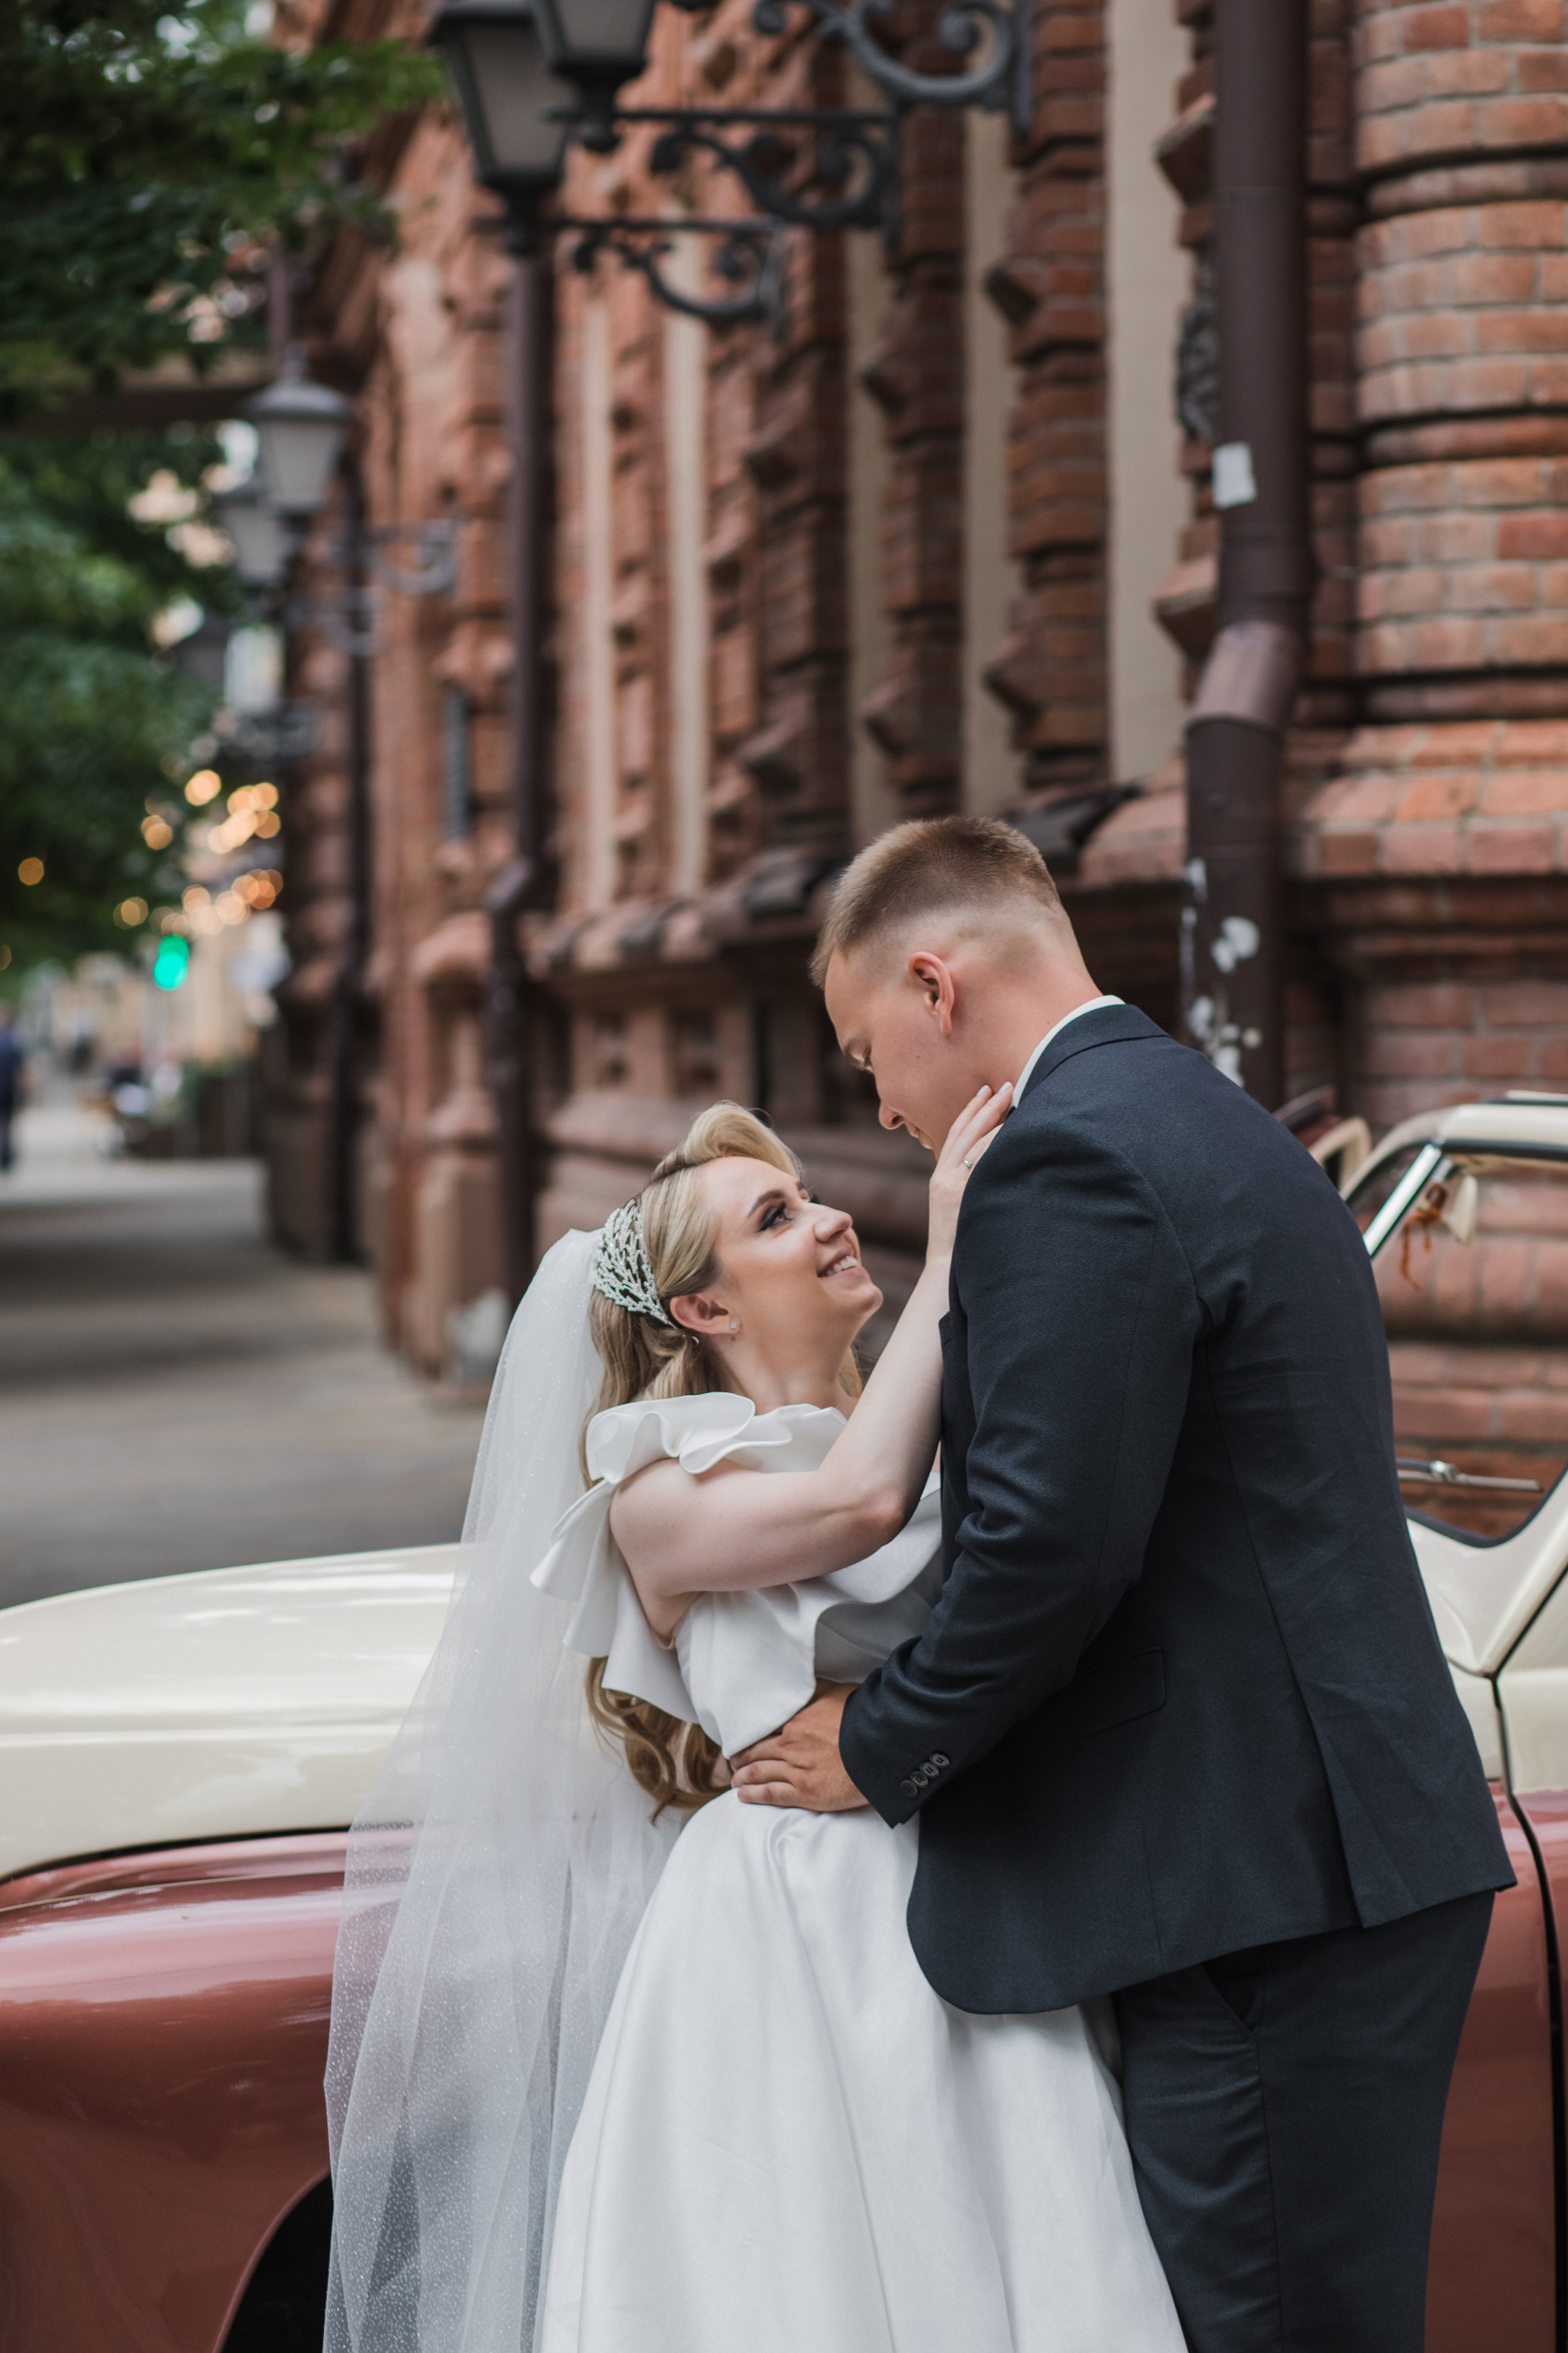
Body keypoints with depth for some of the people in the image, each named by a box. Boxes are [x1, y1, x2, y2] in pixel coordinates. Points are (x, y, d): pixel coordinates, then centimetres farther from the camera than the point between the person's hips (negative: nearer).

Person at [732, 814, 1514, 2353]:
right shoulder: (1211, 1125, 20)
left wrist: (880, 1747, -4)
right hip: (1347, 1862, 10)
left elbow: (1049, 1542, -20)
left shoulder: (1068, 1163, -13)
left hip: (1260, 1900, -10)